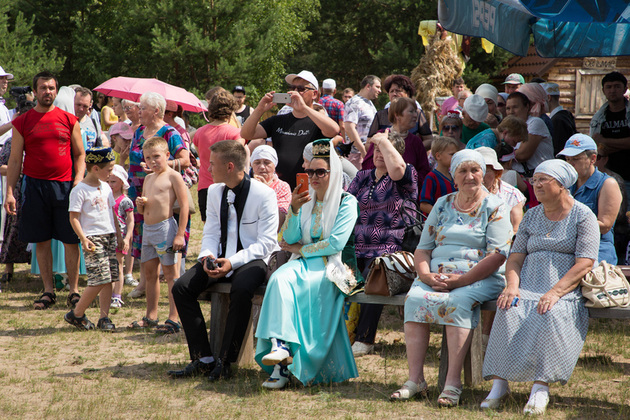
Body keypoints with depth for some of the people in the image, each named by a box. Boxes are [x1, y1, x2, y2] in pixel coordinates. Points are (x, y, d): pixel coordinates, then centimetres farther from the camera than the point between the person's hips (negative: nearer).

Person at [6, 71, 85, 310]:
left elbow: (80, 155, 11)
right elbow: (15, 160, 6)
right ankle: (48, 291, 14)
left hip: (65, 187, 0)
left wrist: (79, 179, -5)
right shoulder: (22, 122, 6)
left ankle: (74, 291, 8)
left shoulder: (69, 120, 6)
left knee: (71, 241, 0)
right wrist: (9, 193, -1)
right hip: (35, 186, 0)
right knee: (41, 241, 5)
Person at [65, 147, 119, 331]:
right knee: (100, 278, -13)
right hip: (93, 238, -7)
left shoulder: (105, 187, 13)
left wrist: (118, 233, 21)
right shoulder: (80, 190, -9)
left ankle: (104, 317, 8)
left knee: (109, 279, 3)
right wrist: (84, 239, -17)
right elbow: (74, 217, -10)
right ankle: (76, 314, 1)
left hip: (109, 236, 7)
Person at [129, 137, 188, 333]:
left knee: (170, 273, -5)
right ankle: (151, 316, 22)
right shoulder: (148, 179, 16)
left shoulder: (173, 176, -7)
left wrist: (180, 234, -17)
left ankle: (173, 319, -4)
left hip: (165, 227, -8)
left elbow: (184, 205, -12)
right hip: (147, 229, 8)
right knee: (150, 273, 13)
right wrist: (140, 204, -1)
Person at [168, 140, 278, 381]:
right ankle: (203, 359, -14)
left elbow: (266, 242, -15)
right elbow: (211, 233, 12)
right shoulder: (214, 191, 9)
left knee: (241, 289, -38)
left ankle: (225, 361, -26)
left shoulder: (264, 194, -11)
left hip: (253, 259, -6)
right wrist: (207, 256, -12)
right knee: (181, 288, -15)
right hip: (221, 259, 6)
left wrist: (233, 262, -26)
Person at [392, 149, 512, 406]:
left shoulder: (494, 207, 1)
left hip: (479, 278, -4)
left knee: (457, 302, -35)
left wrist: (462, 280, -18)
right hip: (438, 275, 4)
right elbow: (423, 248, 16)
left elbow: (498, 255, -10)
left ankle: (453, 383, -33)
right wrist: (426, 275, -7)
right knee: (414, 298, -25)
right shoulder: (442, 205, 16)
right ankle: (415, 379, -24)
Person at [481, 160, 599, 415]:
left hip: (565, 291, -4)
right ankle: (499, 383, -29)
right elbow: (515, 257, 14)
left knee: (550, 315, -37)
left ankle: (540, 387, -33)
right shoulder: (531, 216, 19)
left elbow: (584, 264, -7)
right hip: (528, 286, 4)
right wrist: (512, 286, -8)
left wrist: (555, 292, -20)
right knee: (509, 311, -29)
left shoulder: (583, 217, 3)